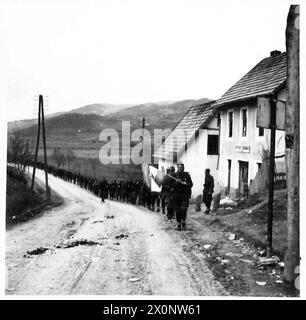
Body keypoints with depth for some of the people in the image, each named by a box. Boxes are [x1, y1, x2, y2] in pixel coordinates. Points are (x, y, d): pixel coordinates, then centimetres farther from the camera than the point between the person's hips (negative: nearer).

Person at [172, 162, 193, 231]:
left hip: (185, 196, -1)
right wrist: (176, 182, -20)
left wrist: (182, 182, -17)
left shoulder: (187, 175, 2)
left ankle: (183, 223, 11)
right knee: (177, 211, 3)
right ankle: (179, 224, 16)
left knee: (183, 210, -11)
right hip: (176, 196, 1)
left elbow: (190, 184, -4)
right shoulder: (174, 175, 4)